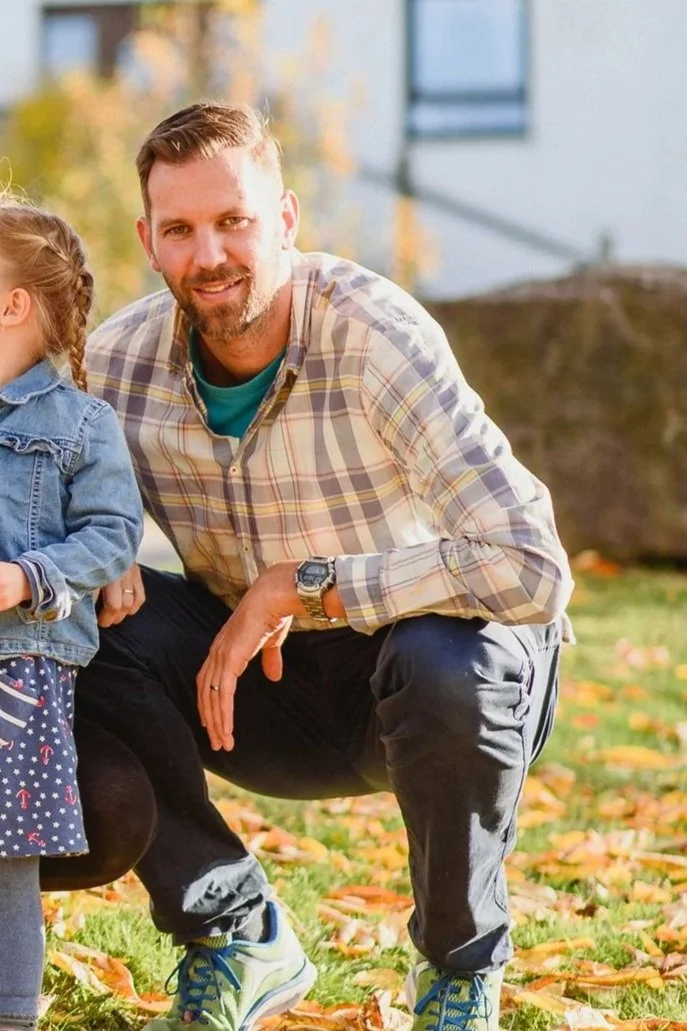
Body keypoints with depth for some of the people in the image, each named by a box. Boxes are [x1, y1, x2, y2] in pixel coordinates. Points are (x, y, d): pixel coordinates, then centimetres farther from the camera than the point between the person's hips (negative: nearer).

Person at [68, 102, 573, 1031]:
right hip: (270, 685, 4)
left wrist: (301, 585, -32)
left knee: (443, 666, -38)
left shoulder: (374, 335, -26)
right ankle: (238, 939, -2)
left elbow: (532, 568, -34)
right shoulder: (122, 355, -12)